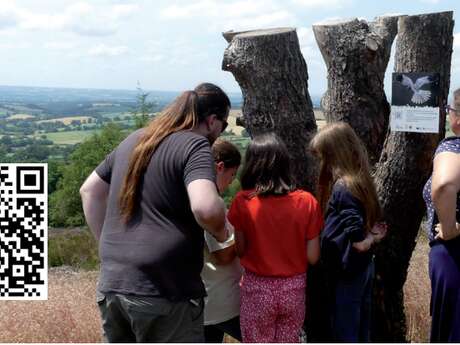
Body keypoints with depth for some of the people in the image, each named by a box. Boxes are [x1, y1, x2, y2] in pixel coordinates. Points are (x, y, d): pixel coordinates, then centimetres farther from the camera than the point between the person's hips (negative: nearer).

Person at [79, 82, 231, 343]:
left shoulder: (134, 140, 14)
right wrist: (220, 230, -6)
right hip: (163, 293, -7)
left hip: (110, 287, 7)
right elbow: (205, 207, -27)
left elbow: (90, 191, 20)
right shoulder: (196, 145, -9)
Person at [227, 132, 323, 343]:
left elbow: (240, 251, -7)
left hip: (257, 289, -2)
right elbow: (313, 257, -8)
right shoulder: (306, 202, -10)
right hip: (294, 288, 2)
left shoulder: (243, 201, -15)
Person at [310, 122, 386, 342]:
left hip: (348, 273, -9)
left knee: (344, 334, 4)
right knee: (361, 330, 18)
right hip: (364, 268, 9)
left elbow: (358, 242, -26)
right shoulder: (360, 181, 4)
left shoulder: (343, 188, -23)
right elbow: (369, 222, 11)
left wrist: (371, 239, -8)